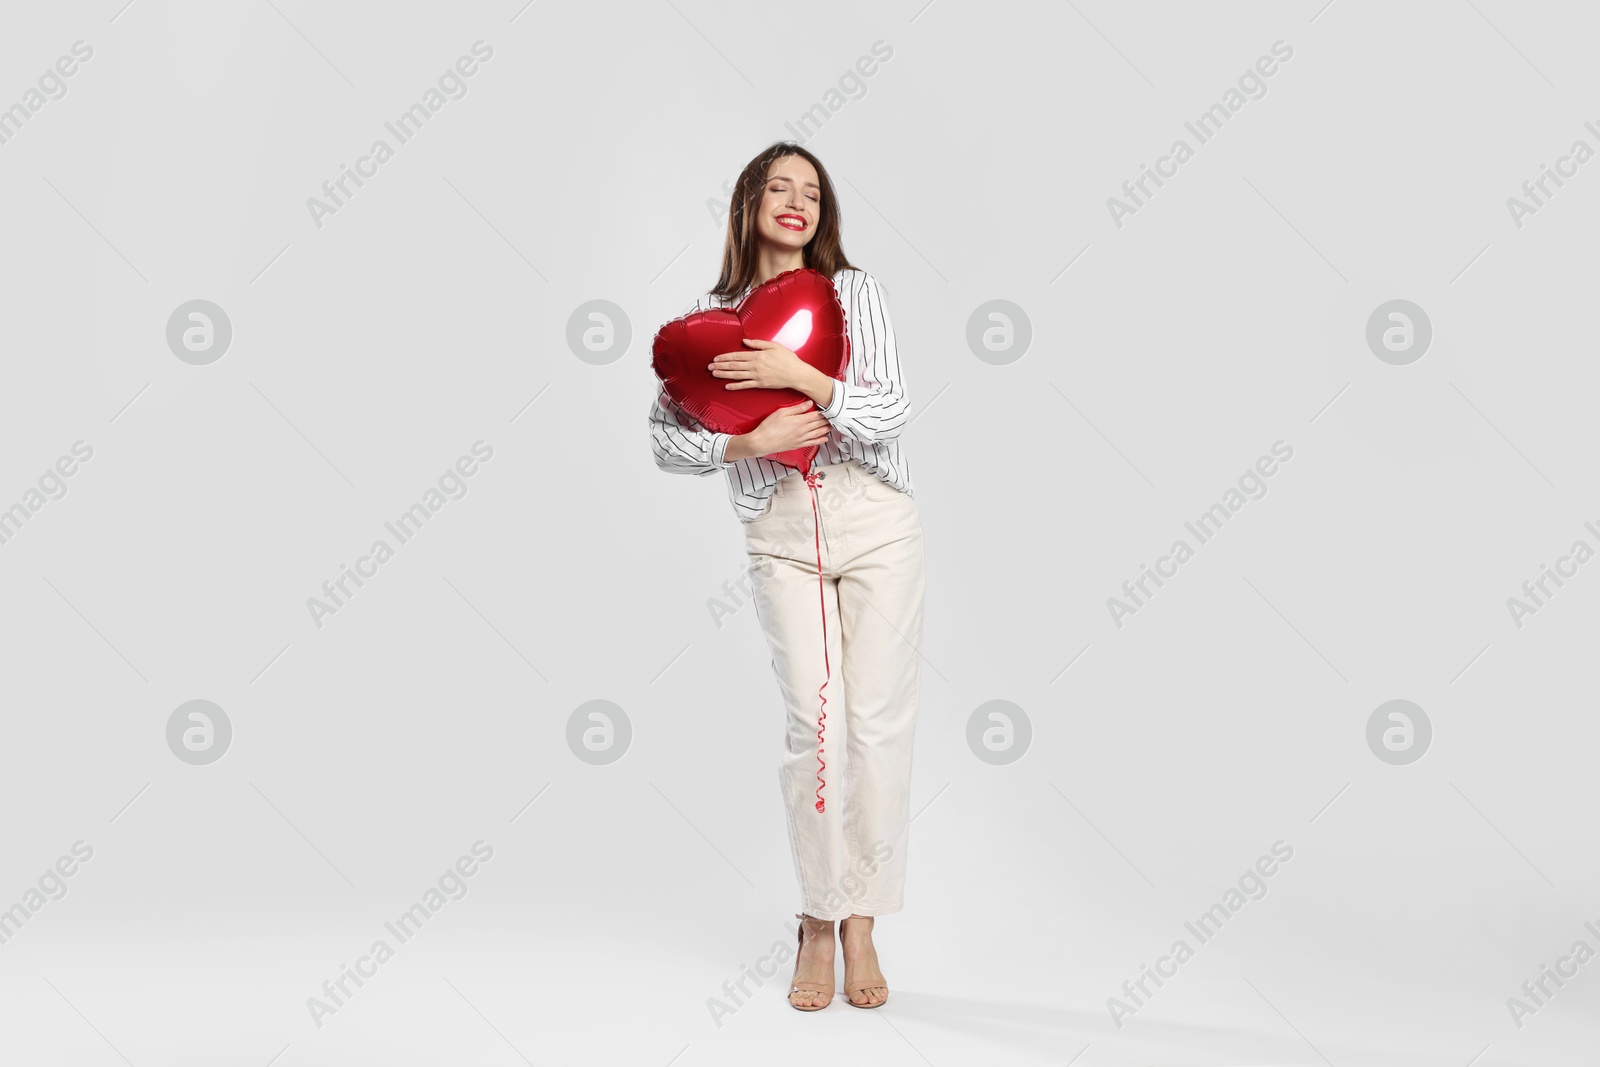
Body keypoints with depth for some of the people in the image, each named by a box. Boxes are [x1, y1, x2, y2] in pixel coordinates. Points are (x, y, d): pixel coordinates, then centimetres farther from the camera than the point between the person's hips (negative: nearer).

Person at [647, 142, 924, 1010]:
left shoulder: (853, 293, 3)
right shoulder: (711, 316, 7)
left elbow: (890, 413, -6)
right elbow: (666, 440, 4)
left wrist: (797, 374, -17)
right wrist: (751, 441, -12)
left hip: (877, 524, 0)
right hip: (781, 538, 0)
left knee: (877, 720, -1)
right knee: (814, 725, -5)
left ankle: (860, 923, 12)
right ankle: (817, 925, 10)